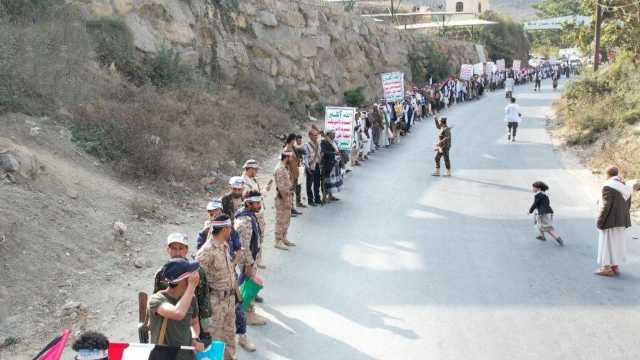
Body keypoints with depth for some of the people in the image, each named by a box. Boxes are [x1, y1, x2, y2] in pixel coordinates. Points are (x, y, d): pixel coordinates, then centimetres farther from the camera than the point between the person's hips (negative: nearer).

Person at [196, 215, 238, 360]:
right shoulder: (207, 251, -20)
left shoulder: (225, 246, 7)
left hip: (229, 298, 8)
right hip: (215, 300, -8)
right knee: (214, 337, 2)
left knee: (229, 333, 19)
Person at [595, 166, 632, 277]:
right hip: (621, 221, 8)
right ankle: (616, 266, 18)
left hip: (610, 221, -8)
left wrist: (600, 222, -13)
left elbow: (605, 206, -19)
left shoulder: (608, 187, -16)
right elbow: (628, 206, 12)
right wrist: (624, 220, 19)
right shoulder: (625, 187, 9)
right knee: (617, 242, 14)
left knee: (607, 243, -1)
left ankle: (607, 268, 1)